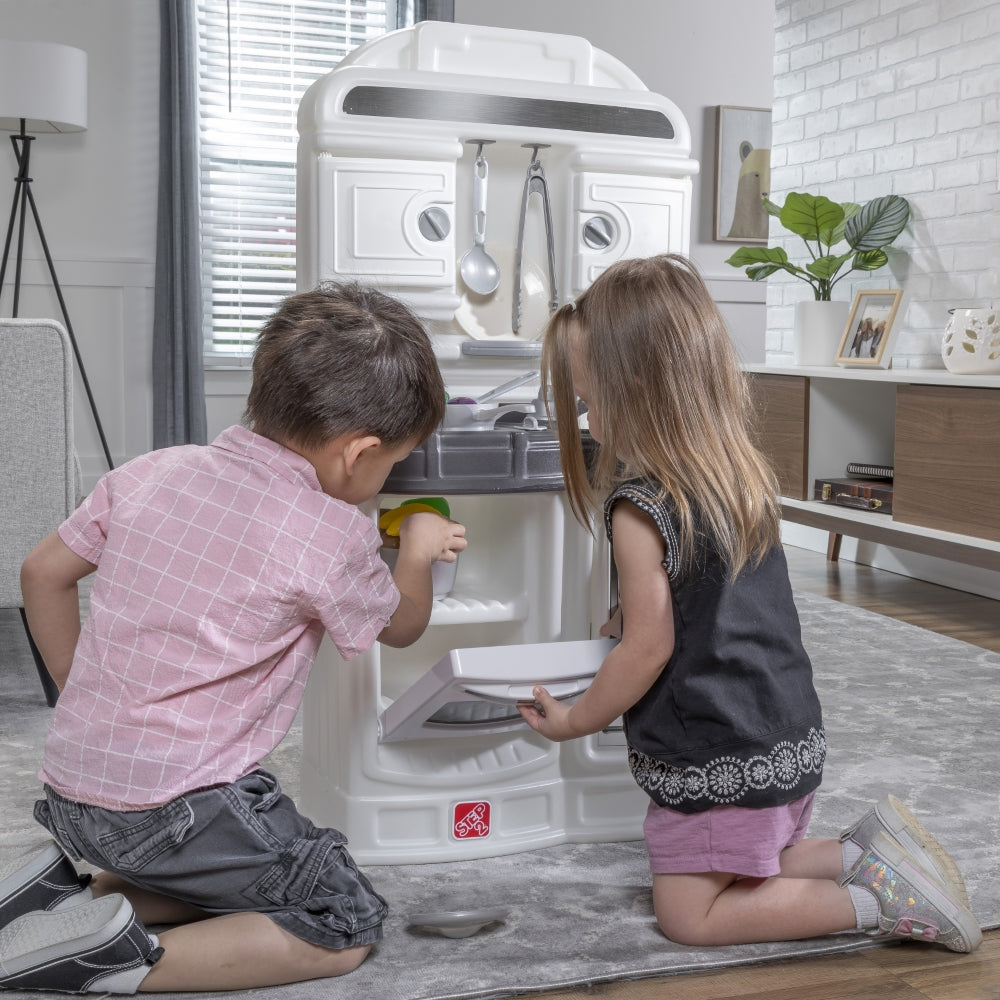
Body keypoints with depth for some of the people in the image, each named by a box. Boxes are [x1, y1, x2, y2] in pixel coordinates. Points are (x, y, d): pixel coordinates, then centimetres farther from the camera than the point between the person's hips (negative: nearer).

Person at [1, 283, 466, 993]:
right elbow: (401, 626, 6)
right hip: (176, 811, -7)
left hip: (68, 790, 8)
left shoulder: (151, 471, 3)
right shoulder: (332, 535, -14)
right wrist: (419, 554, 26)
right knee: (349, 926, 5)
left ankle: (68, 891, 8)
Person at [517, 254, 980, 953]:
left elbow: (648, 650, -17)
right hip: (792, 735, 9)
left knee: (689, 915, 7)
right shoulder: (744, 473, 3)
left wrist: (575, 720, -4)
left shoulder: (640, 507, -22)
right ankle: (867, 853, 9)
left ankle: (876, 901, -3)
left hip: (717, 757, -9)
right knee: (755, 863, 28)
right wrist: (628, 619, 16)